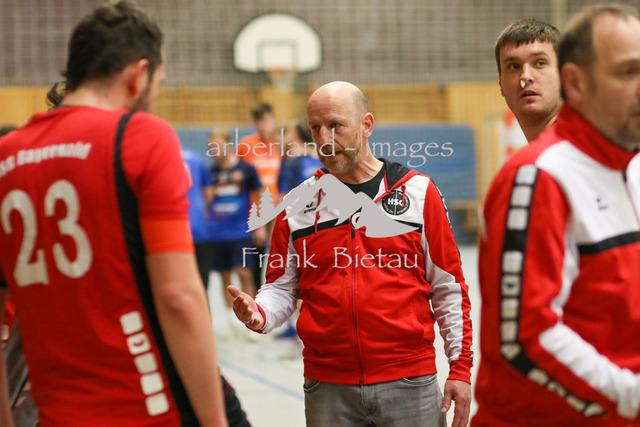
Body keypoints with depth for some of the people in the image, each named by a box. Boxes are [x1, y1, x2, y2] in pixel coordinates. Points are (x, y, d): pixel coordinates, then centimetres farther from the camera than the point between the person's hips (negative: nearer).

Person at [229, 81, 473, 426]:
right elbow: (282, 287, 12)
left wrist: (460, 368, 0)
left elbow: (448, 288, 4)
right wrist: (259, 314, -10)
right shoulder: (297, 204, 7)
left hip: (408, 384, -2)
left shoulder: (417, 192, 2)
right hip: (327, 389, 2)